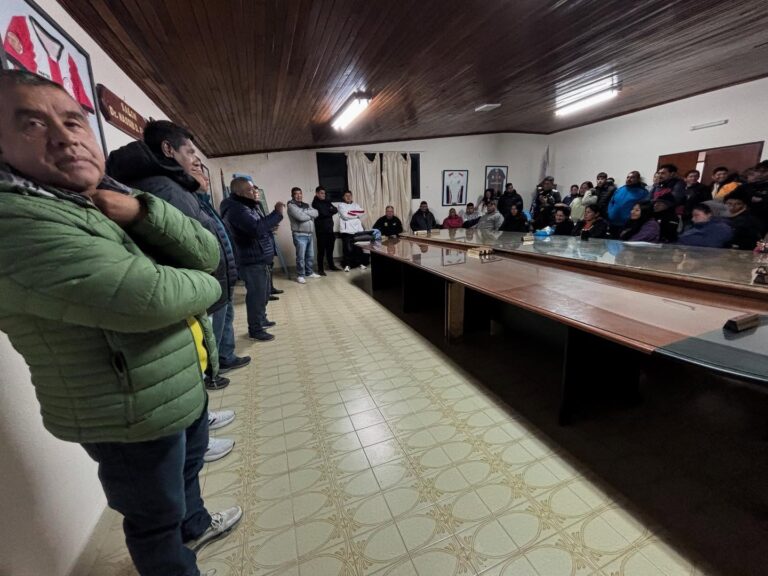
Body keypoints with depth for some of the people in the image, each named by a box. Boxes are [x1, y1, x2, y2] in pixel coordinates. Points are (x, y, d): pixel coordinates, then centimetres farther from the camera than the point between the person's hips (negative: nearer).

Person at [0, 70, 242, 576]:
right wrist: (207, 287, -13)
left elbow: (209, 255, -5)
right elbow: (149, 300, -34)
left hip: (186, 385, 9)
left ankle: (196, 526, 62)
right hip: (134, 416, -8)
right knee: (156, 520, 19)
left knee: (189, 468, 34)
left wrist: (141, 210, -20)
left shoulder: (117, 201, 4)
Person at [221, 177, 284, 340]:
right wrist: (277, 213, -26)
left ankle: (262, 319, 36)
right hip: (252, 261, -11)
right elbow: (257, 228, -33)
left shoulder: (249, 206, 16)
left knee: (263, 293, 20)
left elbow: (262, 224, 20)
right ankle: (255, 330, 7)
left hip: (260, 259, 11)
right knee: (256, 295, -5)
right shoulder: (237, 210, -19)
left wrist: (275, 214, 5)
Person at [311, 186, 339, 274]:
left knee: (330, 249, 14)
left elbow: (335, 210, 4)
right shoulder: (315, 203, -4)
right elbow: (323, 213, -18)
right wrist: (330, 211, 0)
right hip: (321, 230, -6)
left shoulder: (327, 202, 16)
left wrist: (328, 211, -11)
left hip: (330, 229, 6)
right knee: (321, 250, -3)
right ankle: (320, 269, 4)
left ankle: (331, 265, 26)